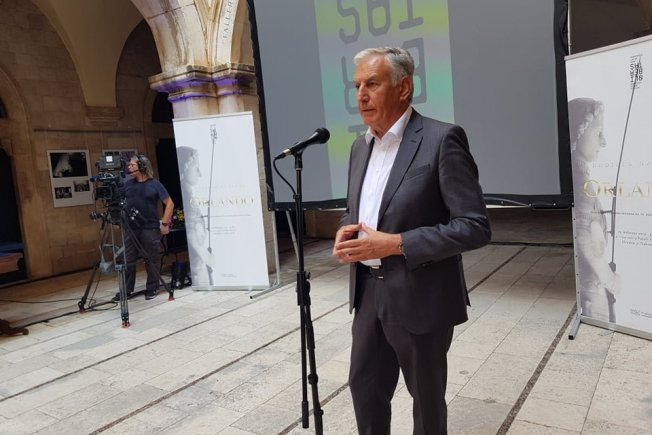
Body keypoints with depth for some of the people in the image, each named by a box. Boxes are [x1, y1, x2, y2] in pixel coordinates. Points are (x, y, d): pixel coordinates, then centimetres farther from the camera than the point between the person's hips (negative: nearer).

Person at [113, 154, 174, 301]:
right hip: (130, 228, 4)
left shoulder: (155, 184, -2)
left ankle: (152, 289, 14)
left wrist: (164, 223, -9)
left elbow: (169, 204, -3)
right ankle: (126, 289, 14)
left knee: (151, 260, 3)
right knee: (127, 260, 6)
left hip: (150, 228, -4)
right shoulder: (127, 184, 9)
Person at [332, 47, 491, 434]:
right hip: (369, 292, 7)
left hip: (420, 297, -6)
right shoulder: (361, 146, 9)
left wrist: (395, 244, -23)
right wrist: (346, 231, -4)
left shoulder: (442, 139, -15)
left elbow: (475, 227, -19)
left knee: (427, 397, 15)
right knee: (364, 387, 20)